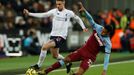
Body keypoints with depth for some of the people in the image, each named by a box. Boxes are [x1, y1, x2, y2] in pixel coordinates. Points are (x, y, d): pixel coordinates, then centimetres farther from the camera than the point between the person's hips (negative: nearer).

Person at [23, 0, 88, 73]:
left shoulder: (69, 13, -1)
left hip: (61, 37, -5)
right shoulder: (54, 11, 2)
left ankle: (38, 65, -11)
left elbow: (78, 19, 16)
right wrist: (29, 13, -11)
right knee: (55, 55, 14)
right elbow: (42, 15, -3)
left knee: (44, 47, -23)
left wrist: (83, 27, 6)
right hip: (53, 35, 5)